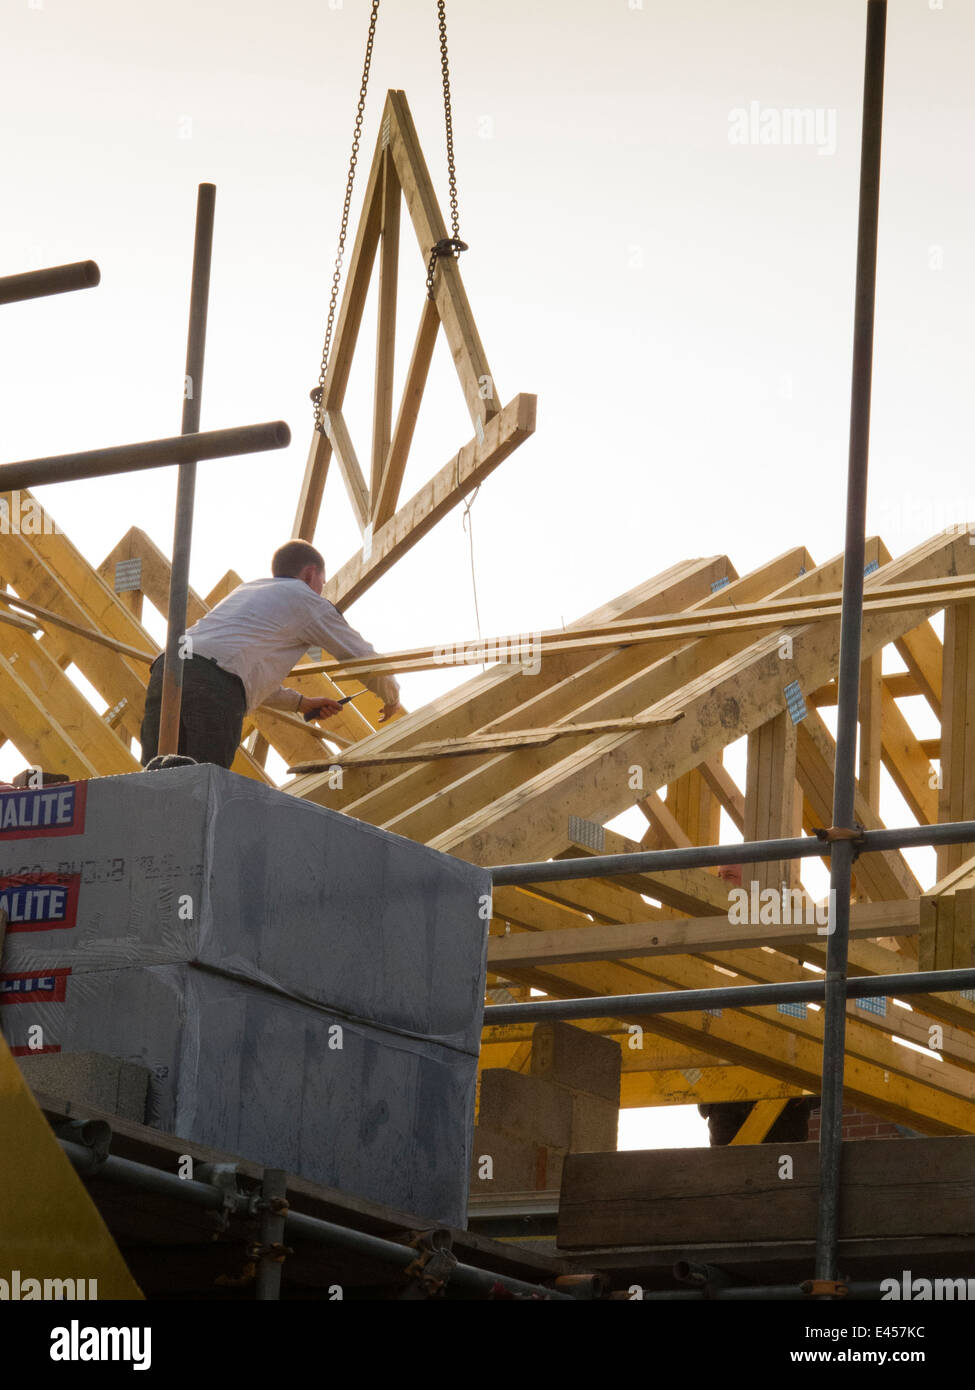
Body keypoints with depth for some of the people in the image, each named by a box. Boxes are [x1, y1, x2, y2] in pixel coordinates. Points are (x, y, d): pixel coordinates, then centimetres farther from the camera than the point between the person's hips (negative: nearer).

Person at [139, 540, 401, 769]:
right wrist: (392, 698, 45)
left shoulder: (246, 589, 38)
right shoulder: (307, 600, 19)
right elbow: (364, 660, 26)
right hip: (215, 688, -6)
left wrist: (300, 702, 53)